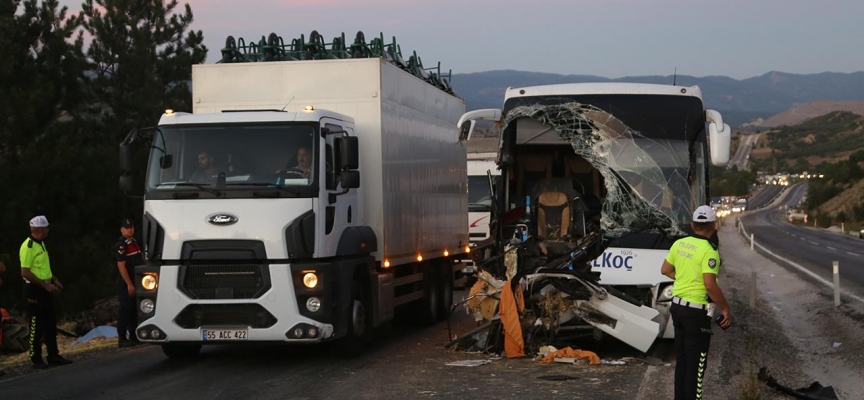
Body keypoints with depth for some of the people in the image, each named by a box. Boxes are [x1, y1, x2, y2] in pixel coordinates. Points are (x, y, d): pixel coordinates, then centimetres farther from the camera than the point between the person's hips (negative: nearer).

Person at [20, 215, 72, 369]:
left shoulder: (41, 244, 13)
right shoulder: (28, 247, -16)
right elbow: (25, 272, -21)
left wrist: (54, 280, 11)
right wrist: (45, 285, -20)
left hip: (46, 289, 9)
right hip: (34, 290, -9)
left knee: (51, 324, 12)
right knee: (36, 326, -2)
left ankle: (53, 356, 19)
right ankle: (36, 359, 5)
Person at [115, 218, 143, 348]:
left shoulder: (134, 242, 14)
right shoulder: (121, 245, -14)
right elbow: (121, 266, -19)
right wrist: (129, 284, -21)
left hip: (136, 282, 9)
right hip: (126, 284, -9)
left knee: (135, 310, 13)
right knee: (125, 310, -7)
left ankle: (133, 336, 22)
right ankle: (122, 339, -5)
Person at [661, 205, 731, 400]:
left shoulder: (679, 243, 3)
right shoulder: (709, 251, -19)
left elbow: (665, 270, 14)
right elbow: (710, 285, -24)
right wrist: (725, 308, -14)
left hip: (677, 305, 8)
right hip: (696, 311, -7)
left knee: (682, 358, 17)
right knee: (696, 362, 0)